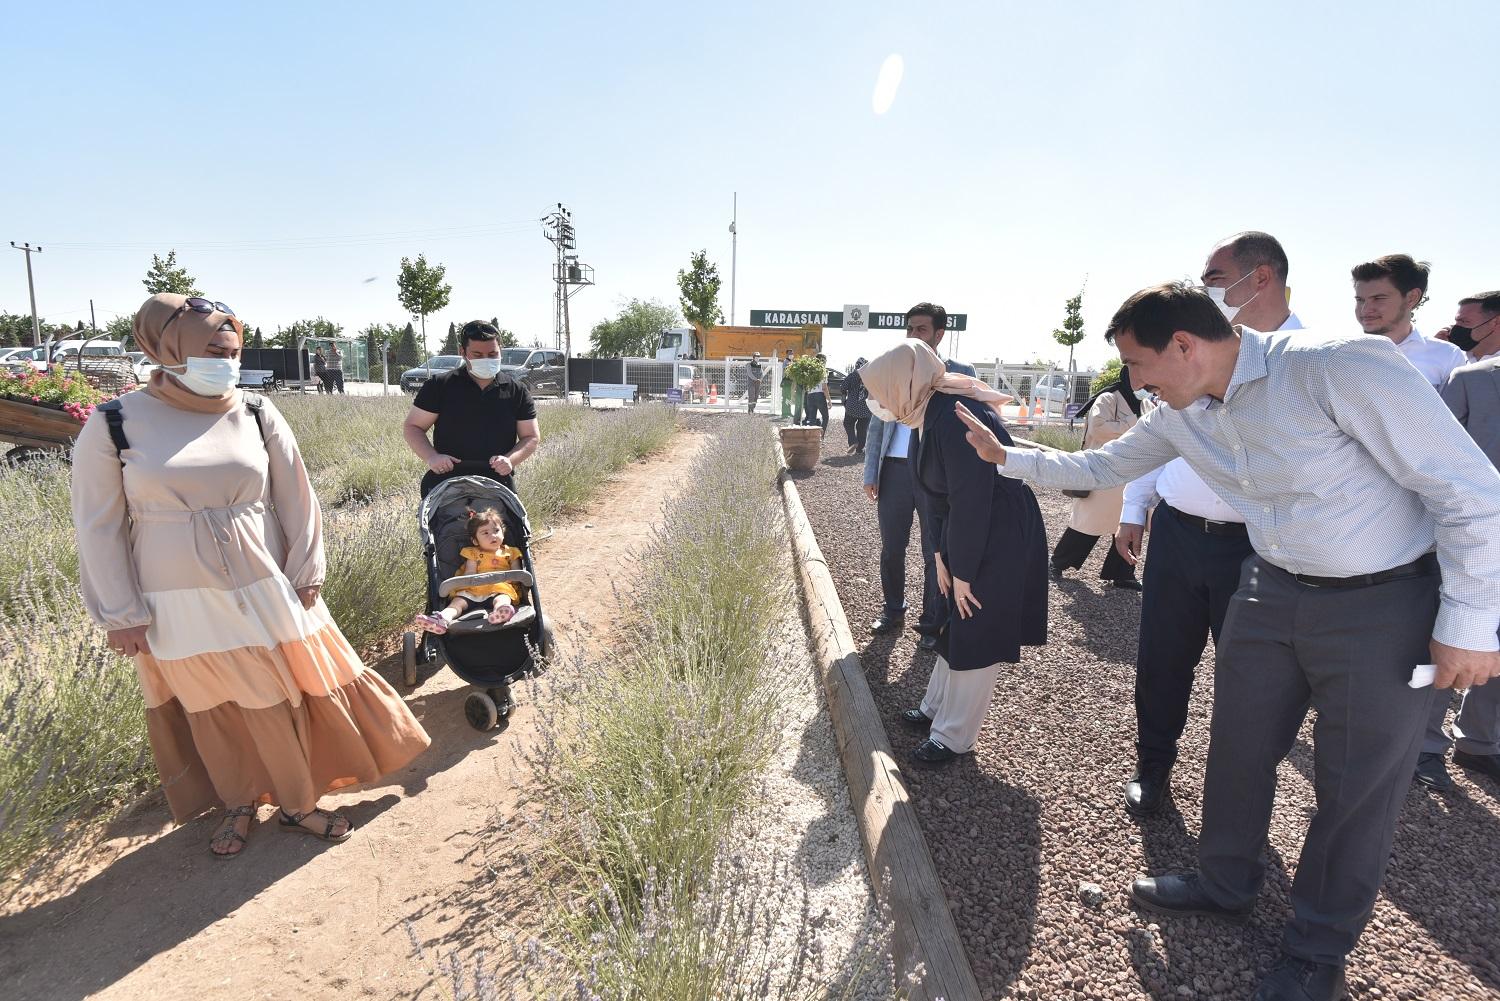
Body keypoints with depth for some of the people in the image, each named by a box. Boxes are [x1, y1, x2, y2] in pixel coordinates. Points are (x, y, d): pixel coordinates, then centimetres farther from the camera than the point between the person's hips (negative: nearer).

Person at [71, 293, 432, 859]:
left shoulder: (256, 416, -3)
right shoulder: (114, 424, -7)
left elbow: (295, 500, 2)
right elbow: (99, 525, -3)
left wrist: (306, 575, 0)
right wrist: (120, 615, -3)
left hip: (263, 590, 1)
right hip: (182, 603, -1)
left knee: (282, 701, 8)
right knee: (211, 711, 14)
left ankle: (298, 804, 27)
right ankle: (238, 803, 36)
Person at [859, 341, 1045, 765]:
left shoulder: (956, 418, -28)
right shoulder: (926, 415, 1)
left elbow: (971, 501, -26)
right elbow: (937, 493, 7)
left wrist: (962, 572, -18)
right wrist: (940, 554, 4)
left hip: (1000, 538, -9)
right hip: (968, 531, 9)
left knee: (976, 638, 3)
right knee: (956, 628, 20)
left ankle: (954, 737, 17)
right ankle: (937, 708, 37)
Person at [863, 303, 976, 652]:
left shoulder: (960, 373, 0)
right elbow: (876, 424, 10)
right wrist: (870, 473, 5)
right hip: (895, 469, 3)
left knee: (936, 553, 8)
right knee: (891, 548, 13)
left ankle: (931, 624, 22)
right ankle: (892, 610, 33)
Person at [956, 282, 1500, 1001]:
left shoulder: (1340, 366, -26)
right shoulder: (1180, 415, -3)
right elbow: (1101, 467, 15)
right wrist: (1005, 456, 11)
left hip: (1384, 605, -6)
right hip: (1272, 589, 6)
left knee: (1359, 787, 9)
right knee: (1238, 749, 16)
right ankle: (1225, 883, 41)